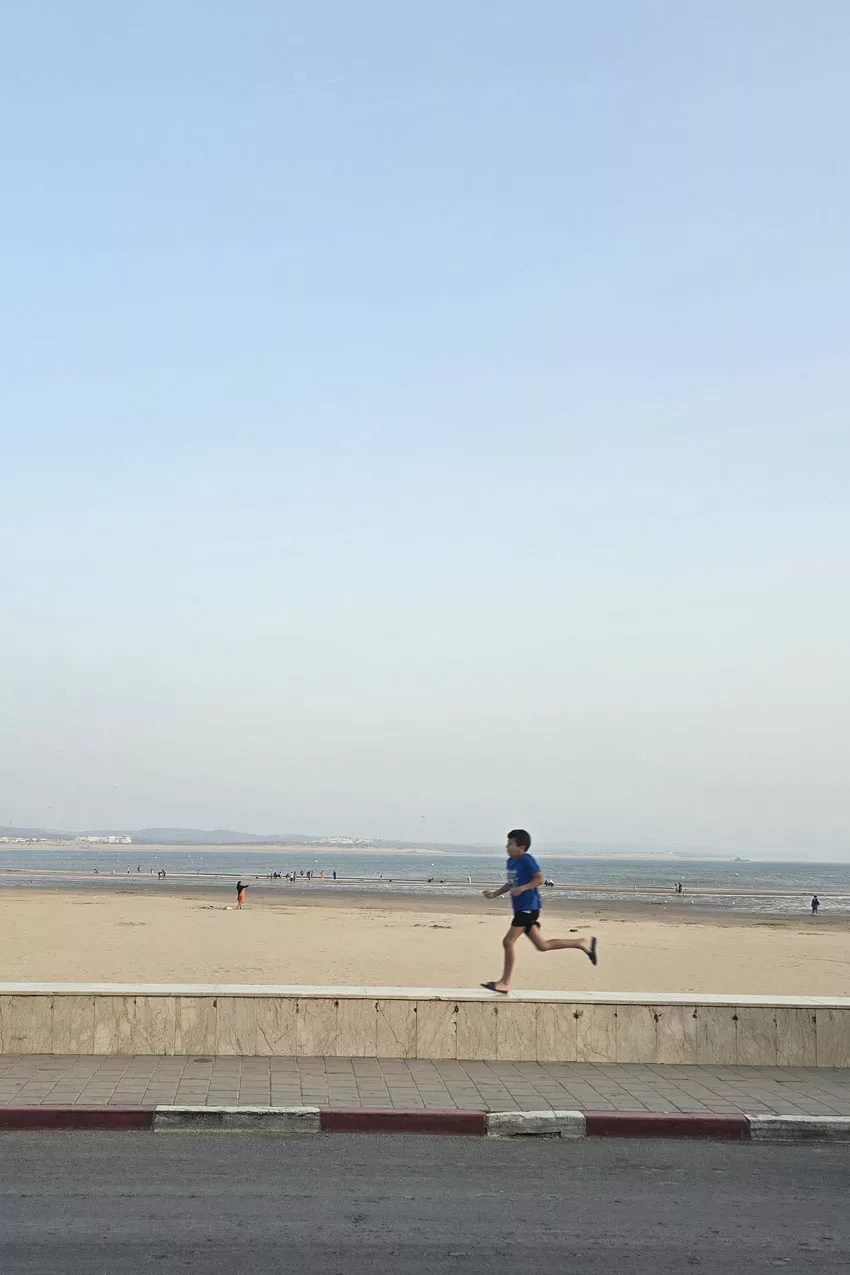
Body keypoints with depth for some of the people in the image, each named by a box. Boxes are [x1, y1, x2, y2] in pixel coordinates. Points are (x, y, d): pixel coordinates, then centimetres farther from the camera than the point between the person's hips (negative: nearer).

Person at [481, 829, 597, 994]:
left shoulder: (526, 859, -12)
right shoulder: (510, 861, 14)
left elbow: (539, 879, -16)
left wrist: (522, 888, -25)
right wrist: (495, 894, 13)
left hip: (528, 908, -10)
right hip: (520, 908, 10)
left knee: (508, 941, -12)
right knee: (542, 945, 12)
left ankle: (505, 983, -5)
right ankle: (581, 944, 21)